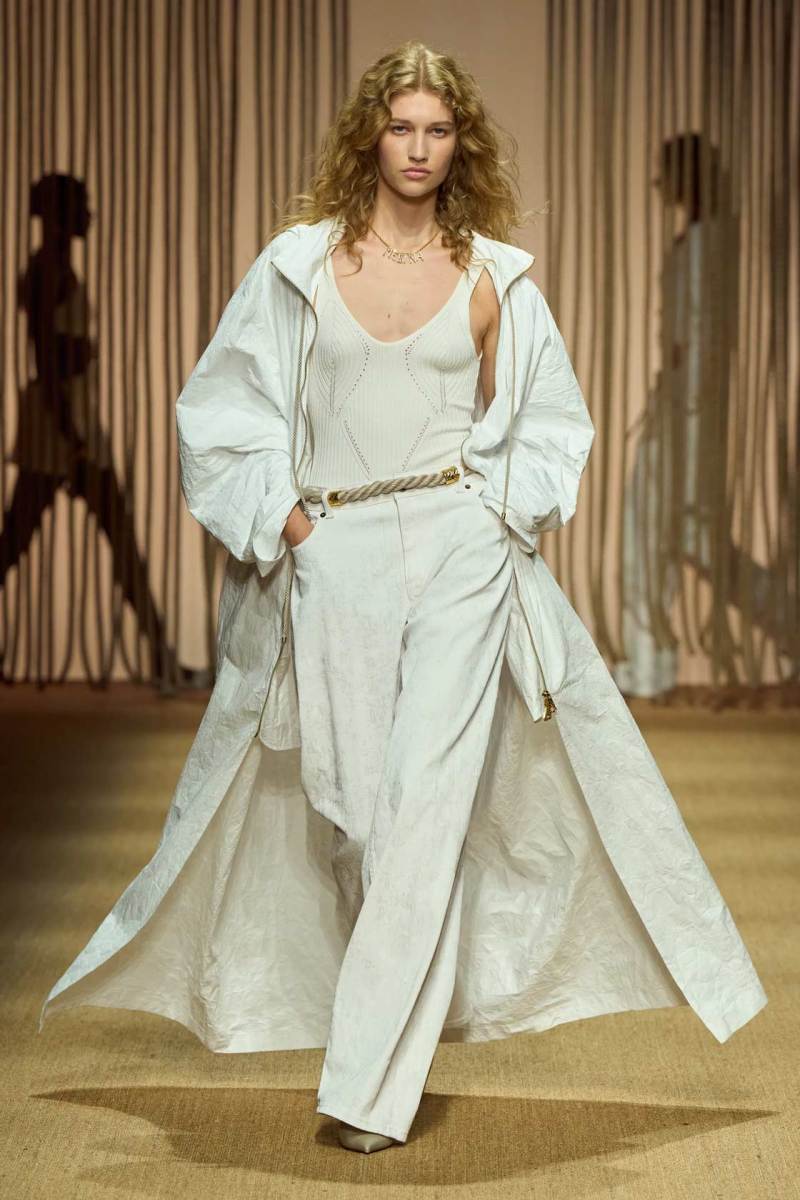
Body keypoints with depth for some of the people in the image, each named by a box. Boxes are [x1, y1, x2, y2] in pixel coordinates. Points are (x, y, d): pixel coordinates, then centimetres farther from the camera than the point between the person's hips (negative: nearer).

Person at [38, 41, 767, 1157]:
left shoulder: (493, 275, 6)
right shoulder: (301, 261, 5)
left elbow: (551, 421, 18)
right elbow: (227, 402, 10)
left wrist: (505, 510, 4)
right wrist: (278, 513, 1)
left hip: (460, 550, -1)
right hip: (335, 560, 1)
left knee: (427, 793, -10)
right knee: (350, 795, 4)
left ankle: (373, 1079, -10)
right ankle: (417, 991, 28)